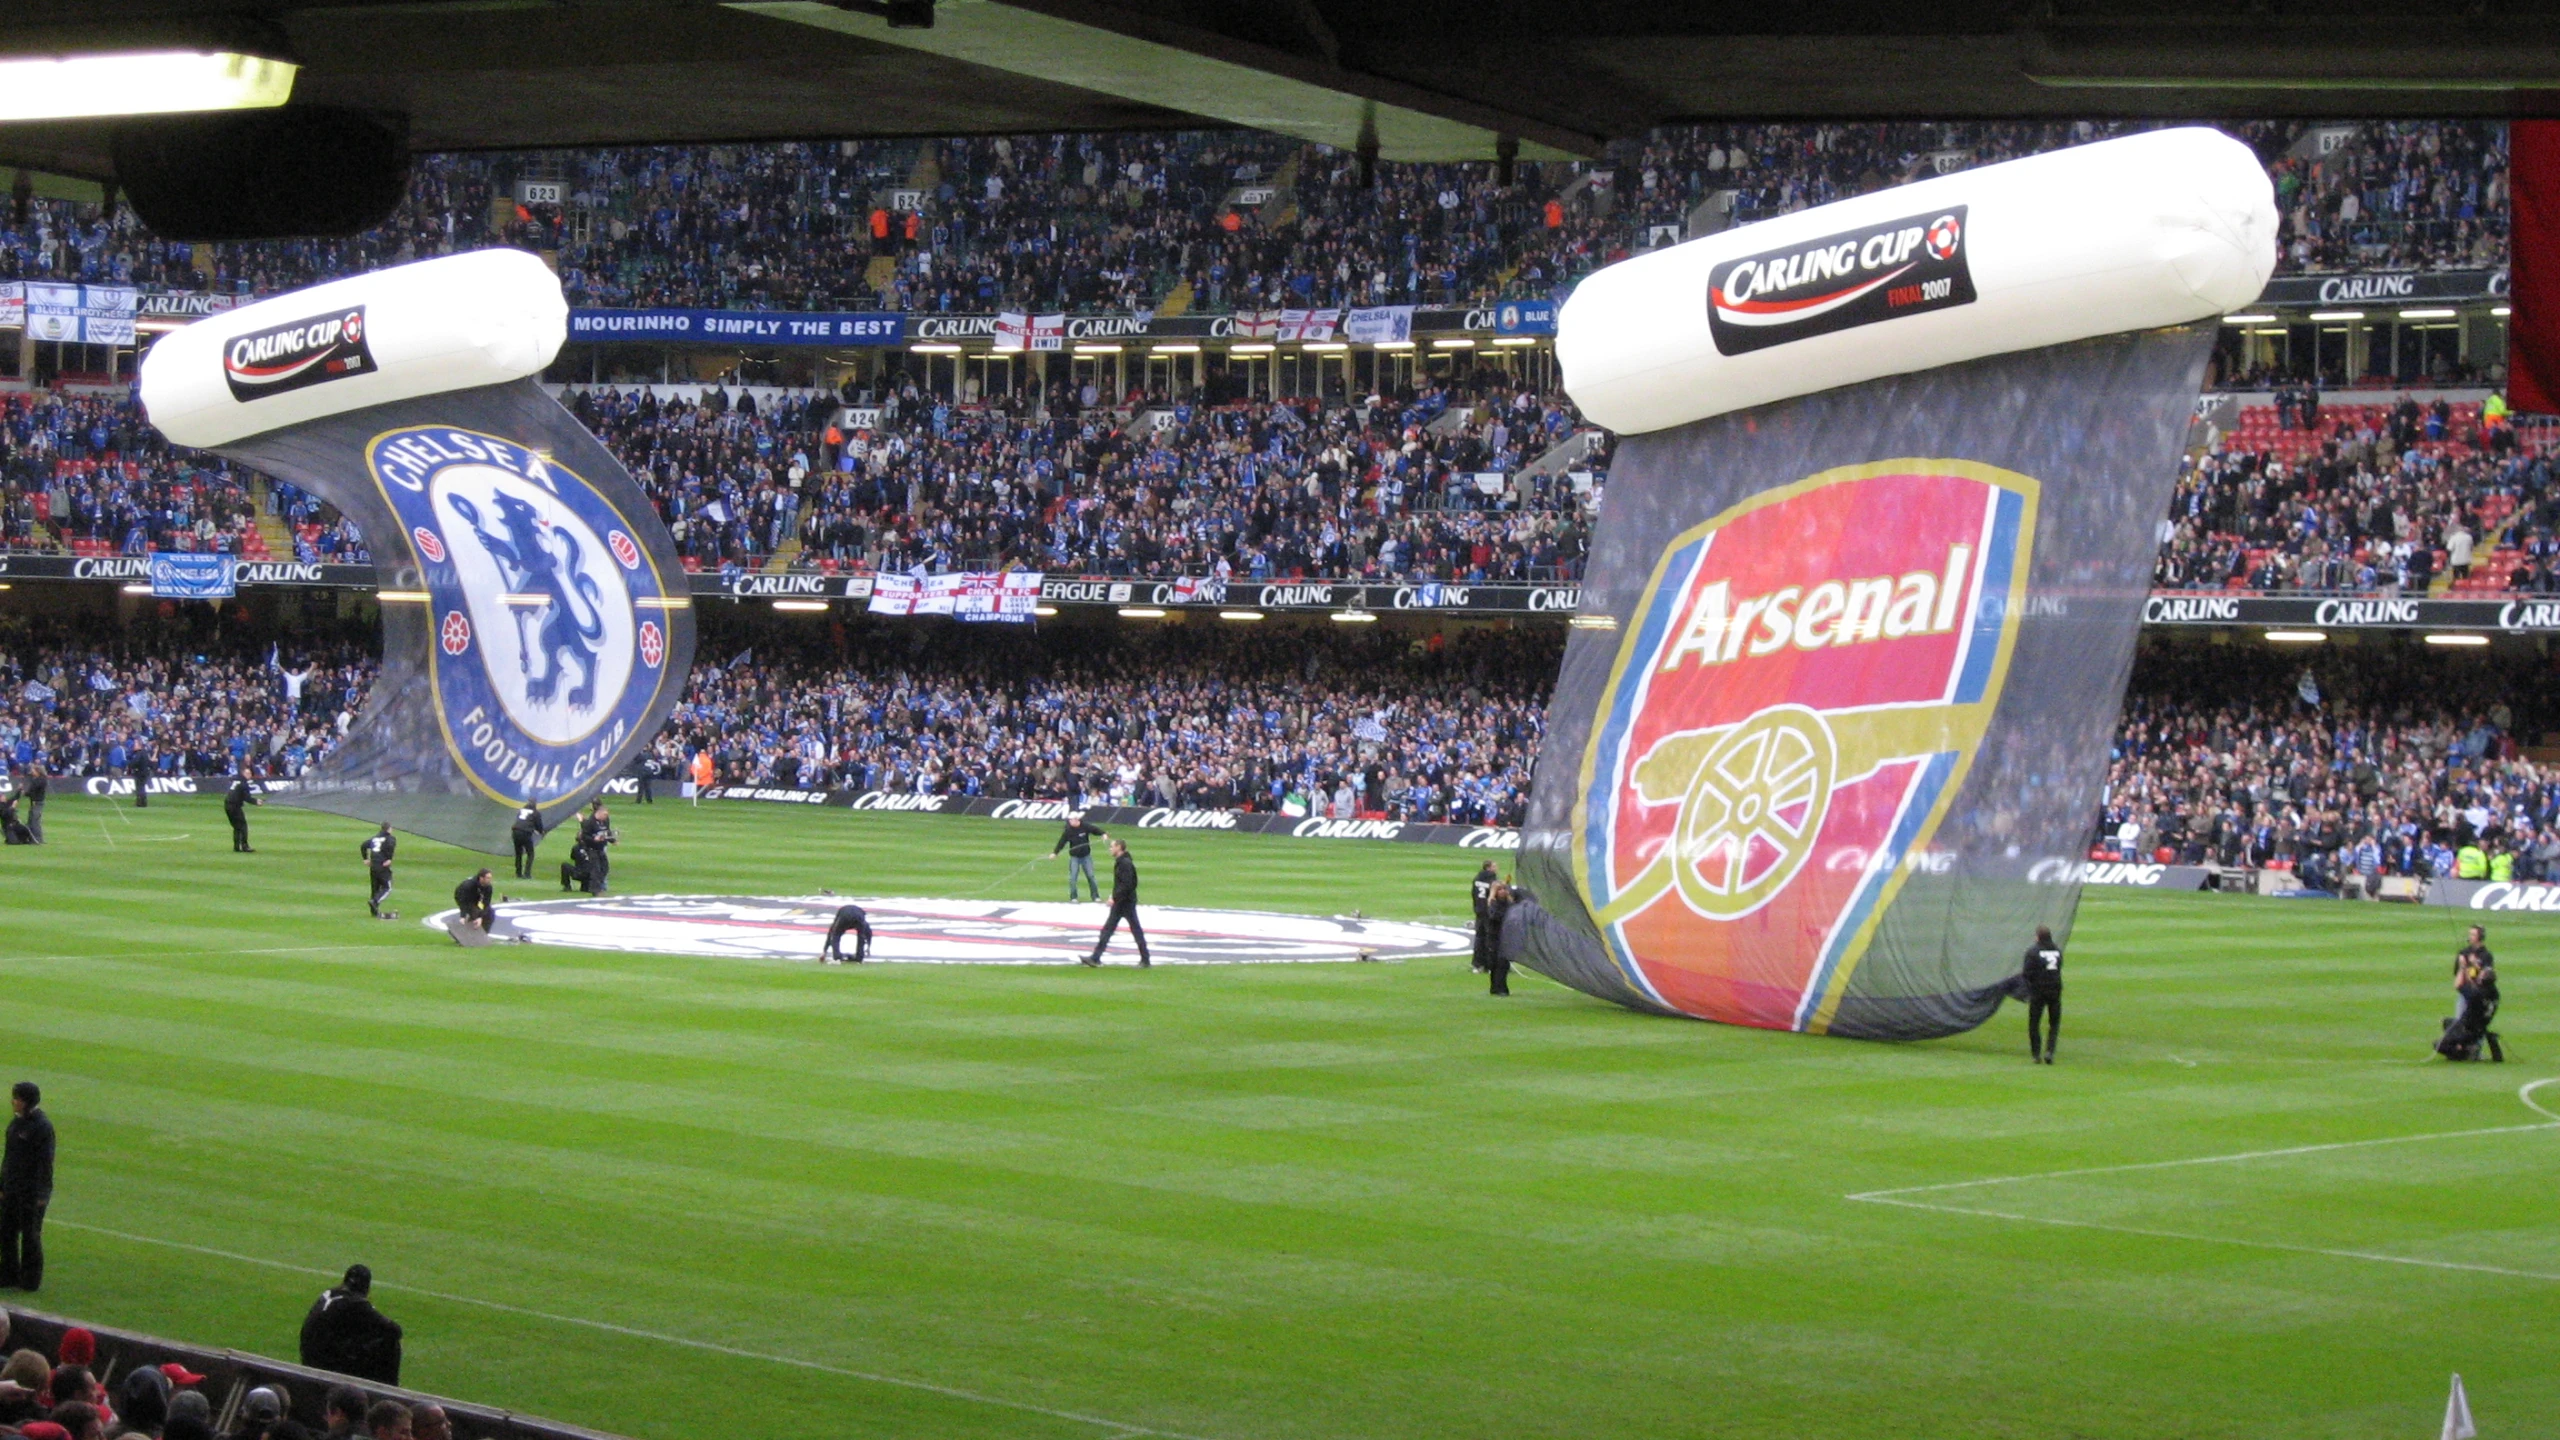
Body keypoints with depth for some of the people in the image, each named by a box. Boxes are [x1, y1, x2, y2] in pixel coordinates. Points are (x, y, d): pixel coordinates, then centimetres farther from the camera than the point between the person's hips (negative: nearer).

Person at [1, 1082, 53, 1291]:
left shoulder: (42, 1126, -15)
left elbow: (45, 1162, -16)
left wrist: (41, 1195, -18)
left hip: (32, 1192, -8)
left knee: (30, 1235, 1)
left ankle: (31, 1279, 10)